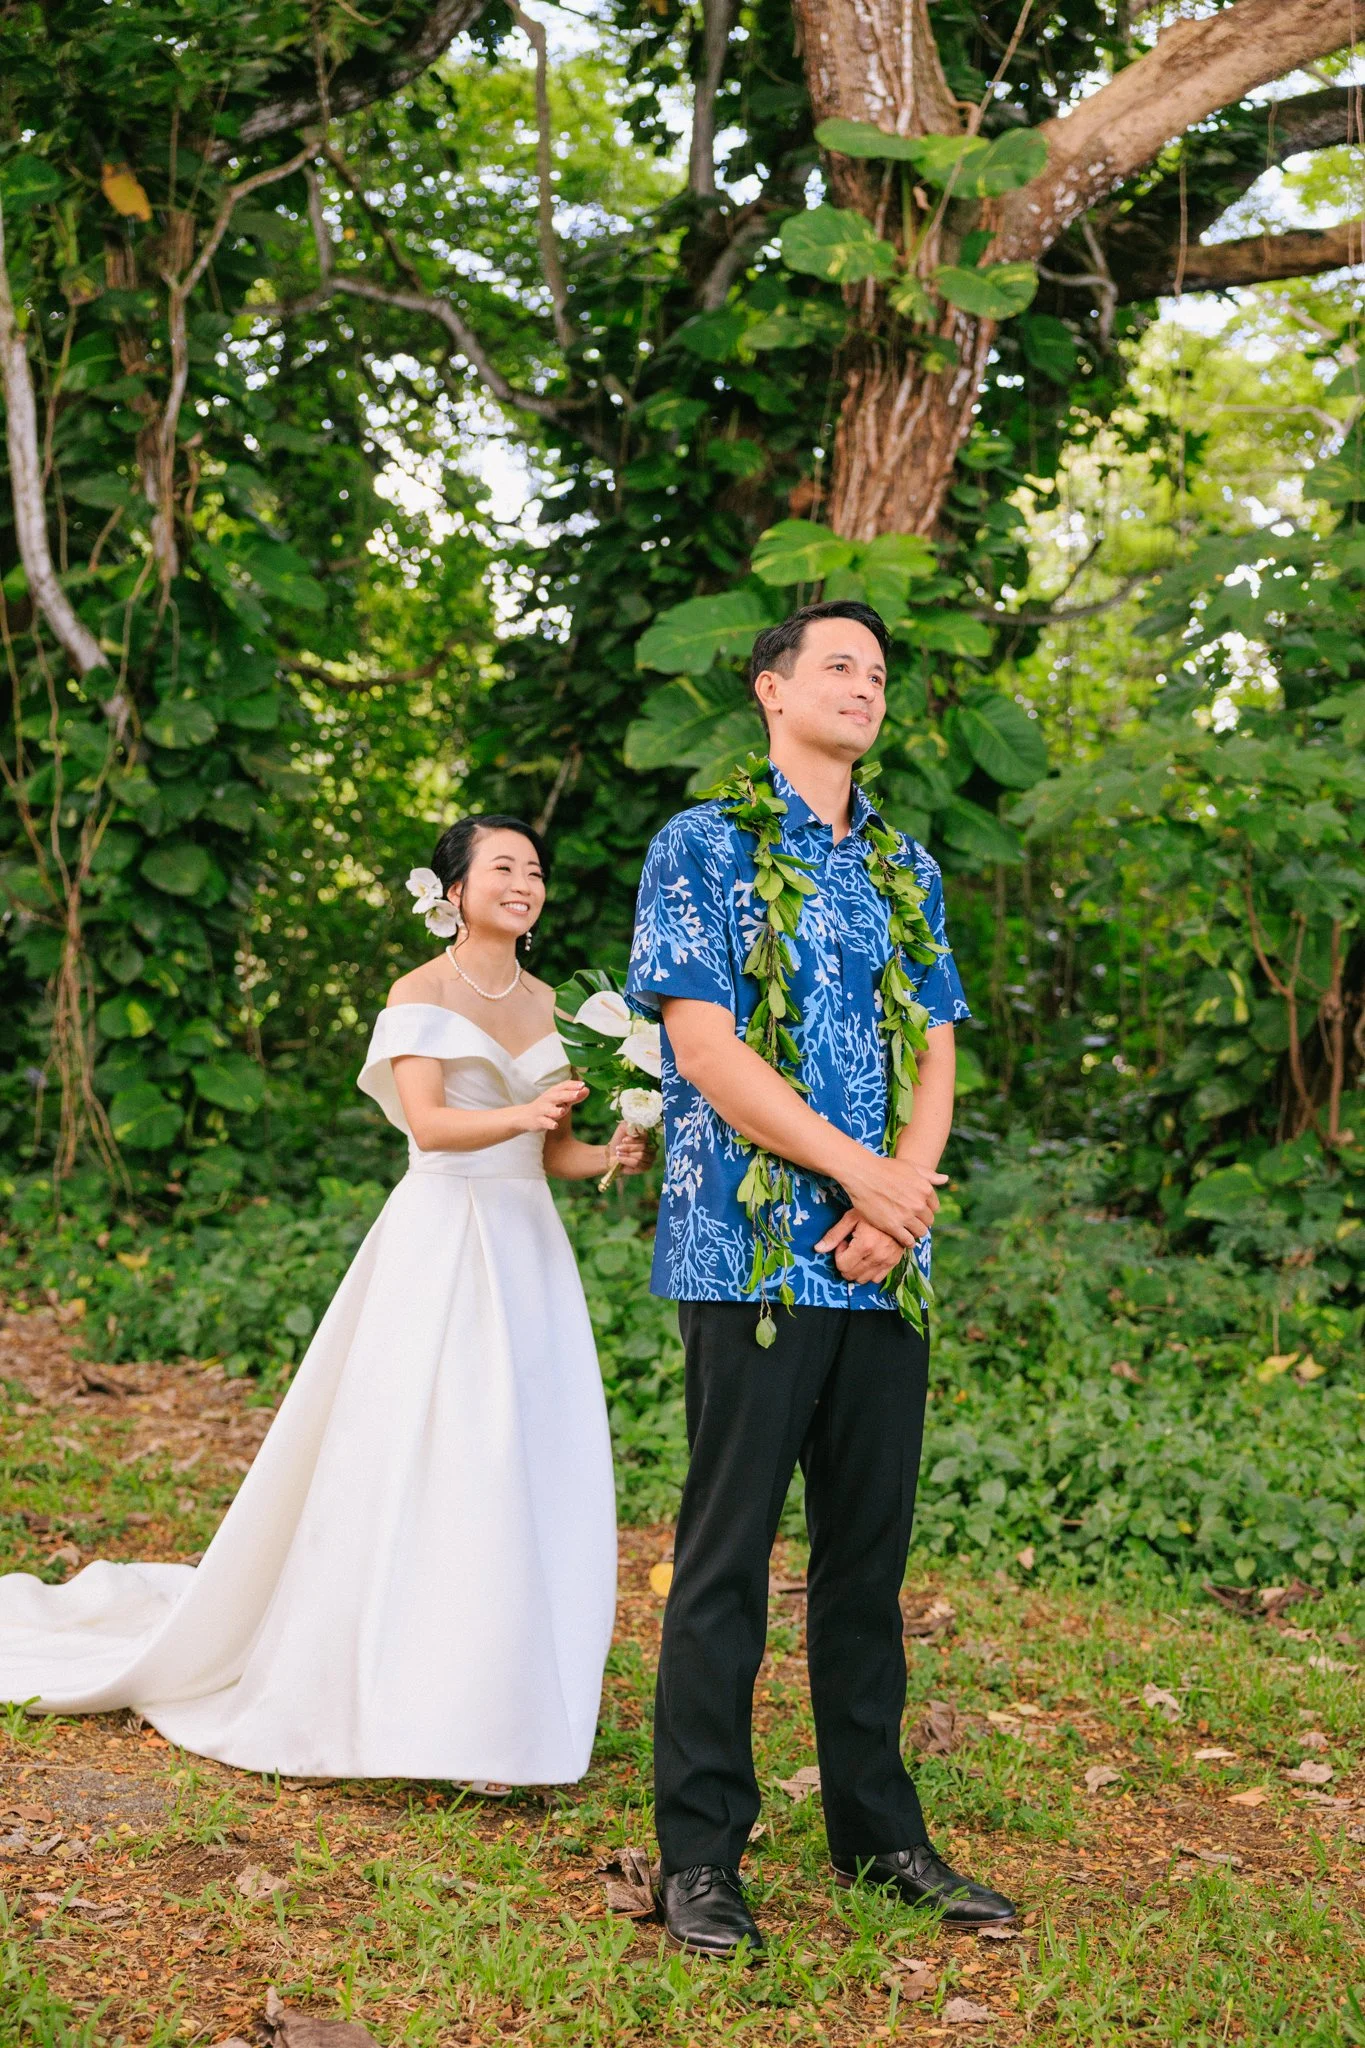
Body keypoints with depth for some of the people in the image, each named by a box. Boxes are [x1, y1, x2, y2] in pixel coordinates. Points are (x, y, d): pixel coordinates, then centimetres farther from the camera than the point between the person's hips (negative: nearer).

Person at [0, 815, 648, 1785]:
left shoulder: (545, 1002, 15)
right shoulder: (423, 993, -3)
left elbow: (551, 1149, 15)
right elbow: (429, 1122, -17)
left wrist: (613, 1153, -5)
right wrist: (523, 1115, -33)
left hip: (528, 1250, 6)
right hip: (442, 1245, -6)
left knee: (536, 1472, 2)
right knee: (435, 1466, -8)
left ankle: (507, 1703, 11)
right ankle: (430, 1714, -1)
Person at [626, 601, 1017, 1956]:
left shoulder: (908, 868, 17)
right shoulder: (702, 847, -1)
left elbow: (936, 1052, 12)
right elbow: (706, 1049, -10)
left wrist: (903, 1198, -7)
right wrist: (863, 1174, -13)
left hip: (885, 1266, 6)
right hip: (752, 1252, -5)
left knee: (871, 1548, 11)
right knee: (727, 1554, -1)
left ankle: (876, 1832, 22)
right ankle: (699, 1857, 8)